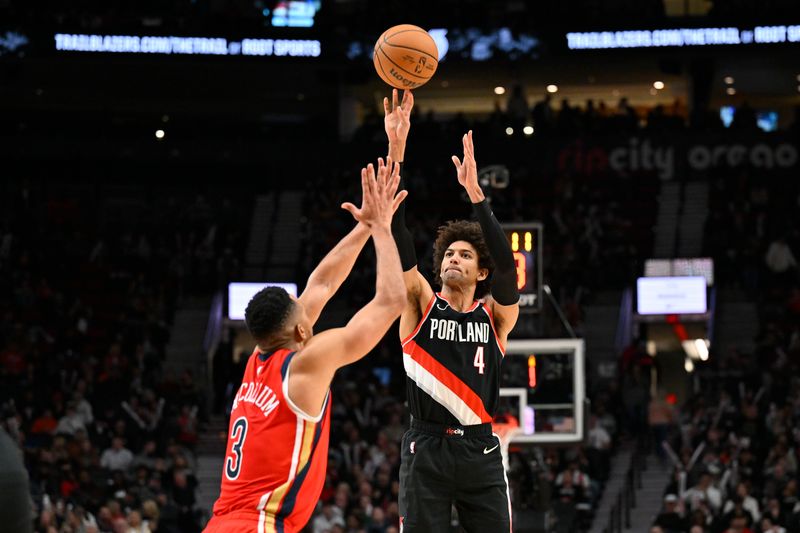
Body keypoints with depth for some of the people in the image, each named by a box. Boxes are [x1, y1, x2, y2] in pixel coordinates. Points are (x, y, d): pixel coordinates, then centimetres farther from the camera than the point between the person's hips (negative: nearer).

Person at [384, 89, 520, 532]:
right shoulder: (421, 305, 6)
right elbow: (397, 238, -4)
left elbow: (507, 265, -10)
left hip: (480, 452, 1)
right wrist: (396, 150, -14)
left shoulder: (495, 316, 8)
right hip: (426, 450, -1)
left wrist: (475, 192, -19)